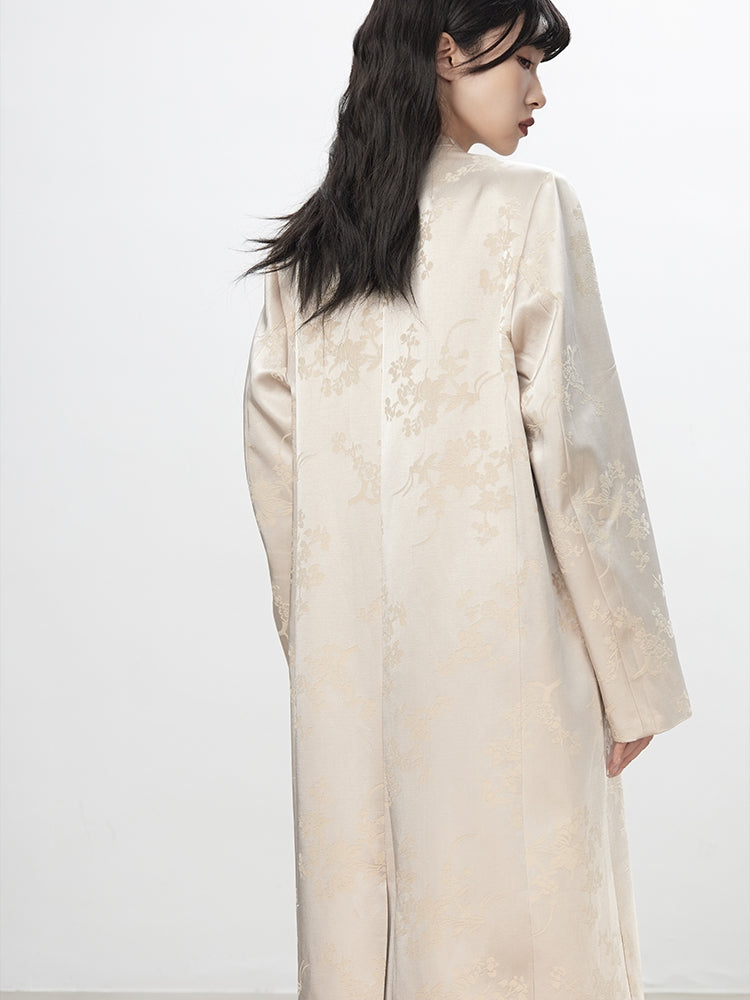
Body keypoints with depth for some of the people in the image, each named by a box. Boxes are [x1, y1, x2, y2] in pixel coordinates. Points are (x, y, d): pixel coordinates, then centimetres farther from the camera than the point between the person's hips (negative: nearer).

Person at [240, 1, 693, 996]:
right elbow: (578, 446, -13)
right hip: (500, 645, -5)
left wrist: (316, 643, 15)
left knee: (362, 907, 15)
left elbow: (272, 458, 7)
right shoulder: (527, 209, -8)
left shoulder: (302, 248, 7)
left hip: (348, 663, 6)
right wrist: (635, 673, -5)